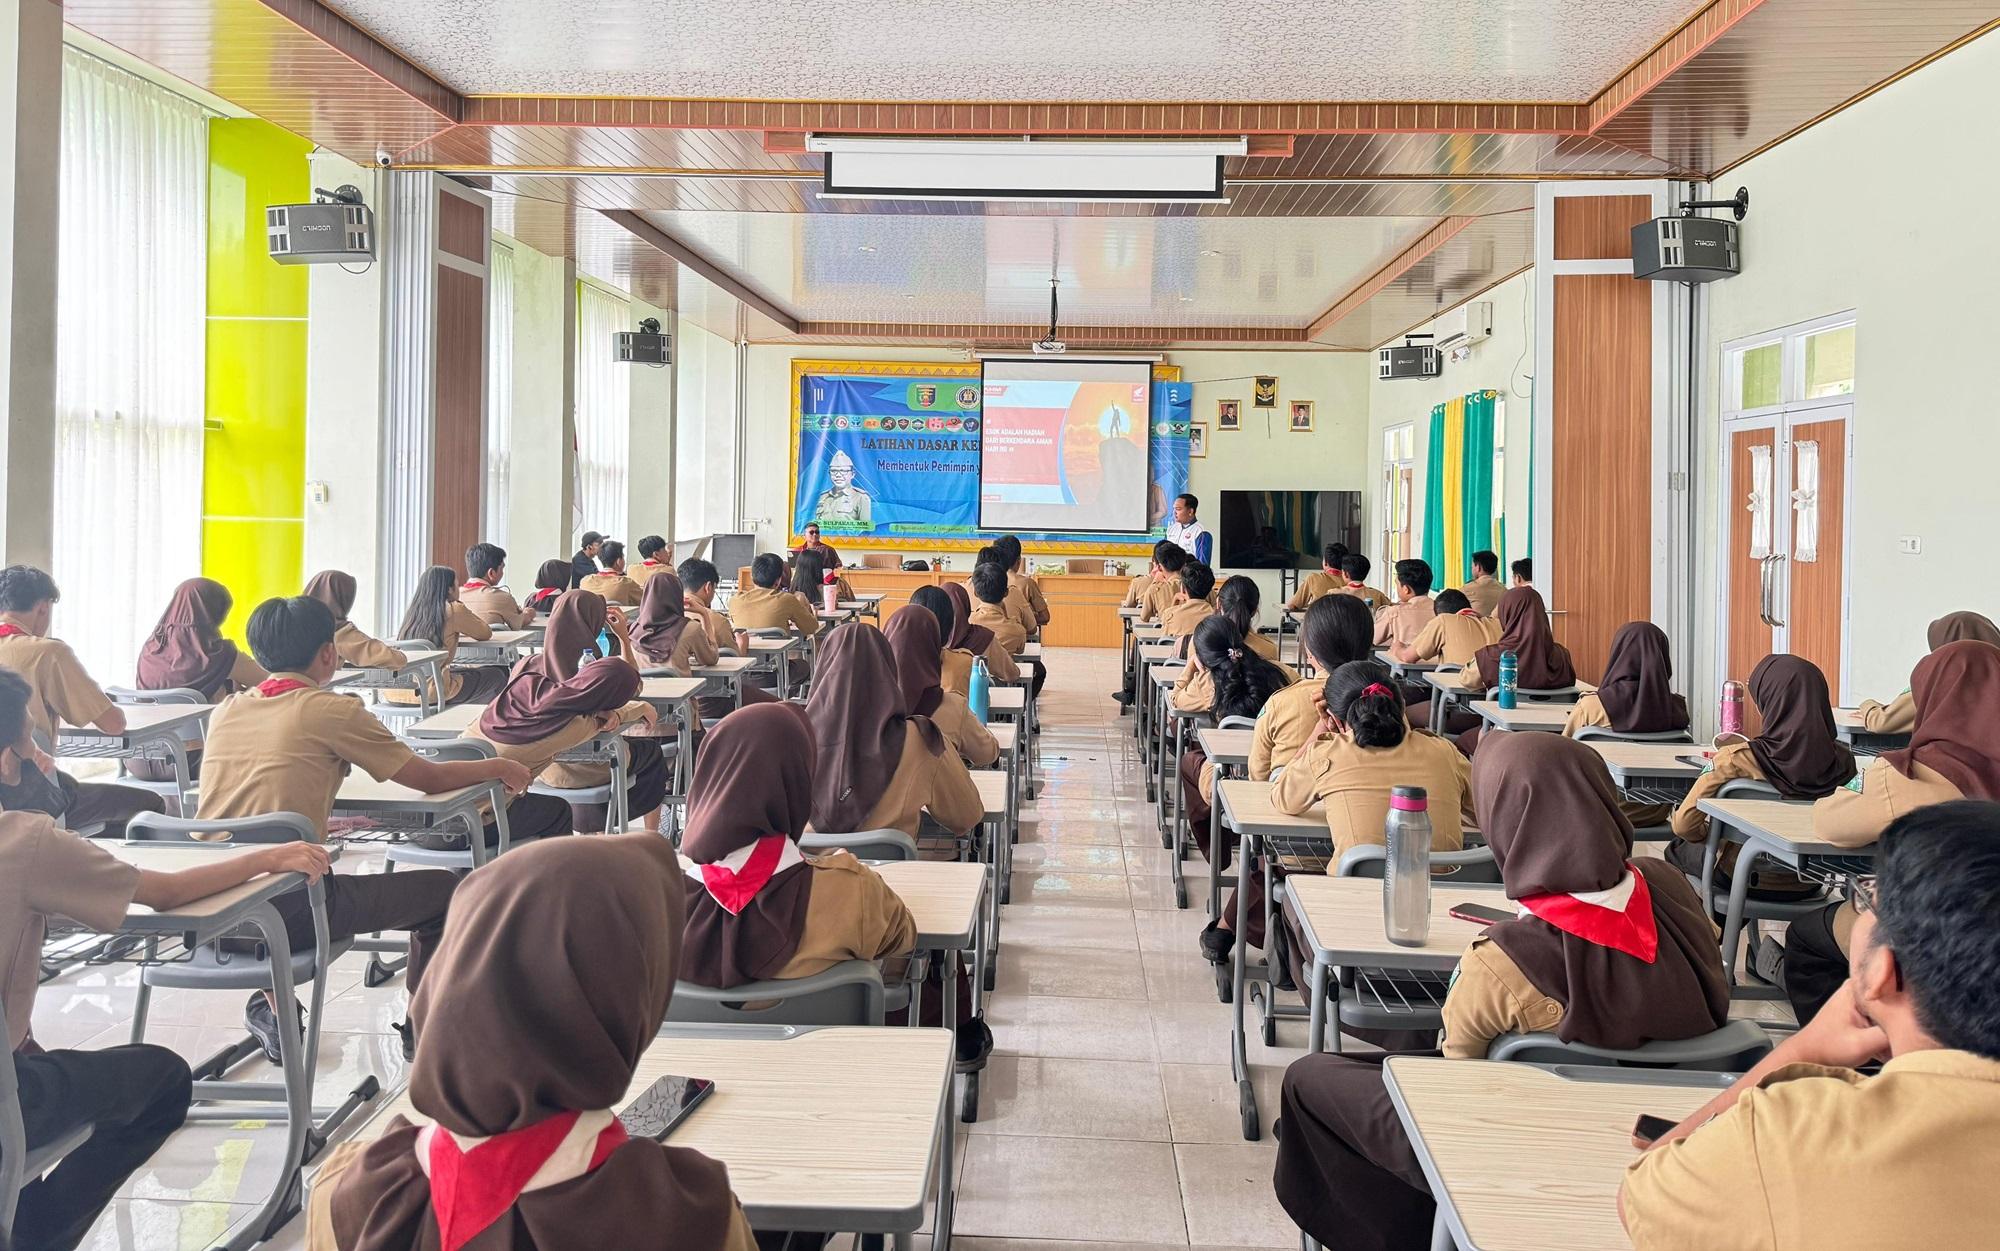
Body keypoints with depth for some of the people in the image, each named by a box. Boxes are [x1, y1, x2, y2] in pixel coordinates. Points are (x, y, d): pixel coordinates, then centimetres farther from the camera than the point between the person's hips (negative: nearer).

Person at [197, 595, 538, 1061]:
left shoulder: (224, 711, 10)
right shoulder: (332, 710, -6)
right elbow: (430, 779, 2)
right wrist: (499, 768, 18)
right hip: (286, 909, -6)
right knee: (443, 889, 11)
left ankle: (272, 1010, 32)